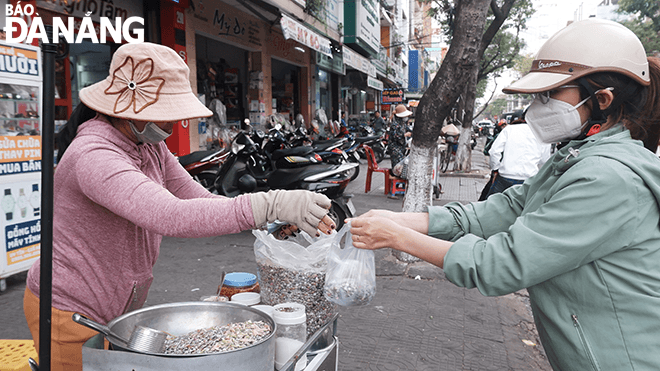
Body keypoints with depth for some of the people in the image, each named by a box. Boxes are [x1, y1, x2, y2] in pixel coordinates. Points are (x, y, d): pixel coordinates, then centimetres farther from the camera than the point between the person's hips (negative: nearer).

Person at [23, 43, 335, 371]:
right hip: (70, 315, -8)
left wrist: (277, 216, -17)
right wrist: (270, 205, -46)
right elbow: (171, 216, -41)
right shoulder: (93, 156, -28)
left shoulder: (150, 148, 2)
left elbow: (199, 200, -2)